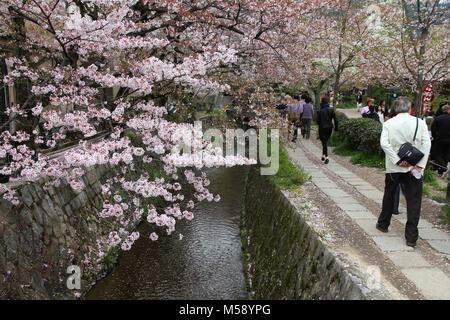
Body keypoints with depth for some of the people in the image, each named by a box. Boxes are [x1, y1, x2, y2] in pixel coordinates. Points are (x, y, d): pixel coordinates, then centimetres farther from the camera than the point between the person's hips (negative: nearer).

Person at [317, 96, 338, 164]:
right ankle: (323, 155, 27)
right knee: (326, 142, 20)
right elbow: (335, 119, -3)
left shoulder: (320, 111, -13)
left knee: (324, 143, -1)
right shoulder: (331, 110, -2)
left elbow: (318, 121, -11)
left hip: (322, 128, -4)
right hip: (329, 128, 4)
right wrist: (336, 127, 6)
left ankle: (326, 157, -12)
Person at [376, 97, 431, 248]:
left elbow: (384, 143, -14)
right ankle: (411, 236, 3)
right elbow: (427, 144, -11)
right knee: (413, 201, 4)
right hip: (414, 169, -1)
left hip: (393, 167, 1)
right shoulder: (420, 122, -4)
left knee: (389, 197, 19)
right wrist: (420, 165, -12)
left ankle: (383, 224, 34)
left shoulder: (388, 123, -3)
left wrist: (398, 160, -14)